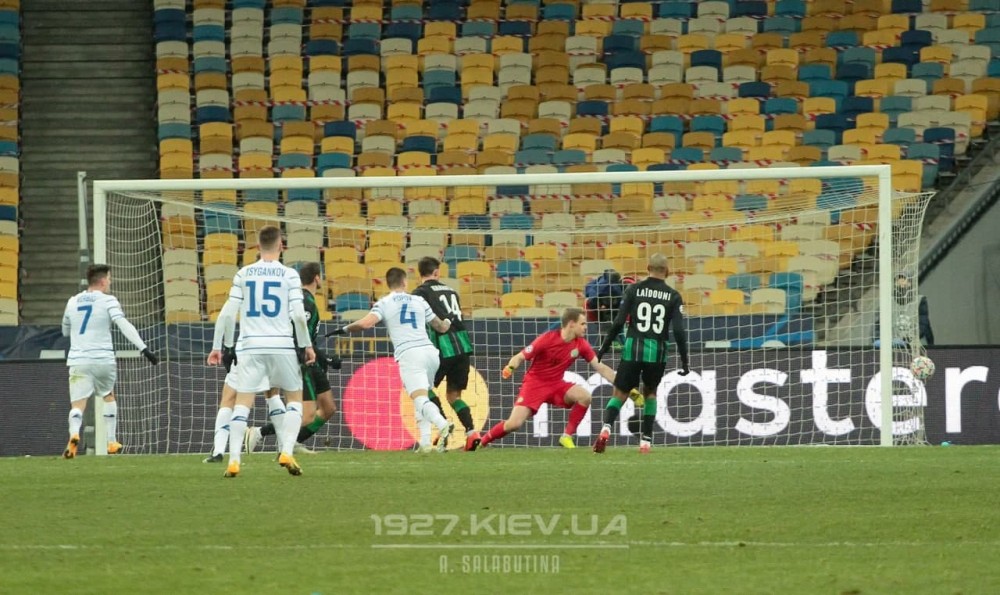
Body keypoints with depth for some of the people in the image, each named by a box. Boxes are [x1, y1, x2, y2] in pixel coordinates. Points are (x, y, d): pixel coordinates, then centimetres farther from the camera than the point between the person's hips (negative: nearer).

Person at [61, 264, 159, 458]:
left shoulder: (72, 302, 11)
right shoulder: (108, 301, -2)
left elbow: (65, 331, 25)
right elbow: (124, 326, -16)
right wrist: (144, 349, -20)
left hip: (78, 360, 1)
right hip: (104, 360, -1)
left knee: (77, 405, -5)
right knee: (108, 397, 25)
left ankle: (74, 433, -36)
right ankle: (112, 443, 26)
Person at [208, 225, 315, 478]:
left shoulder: (243, 274, 5)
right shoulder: (289, 275, -1)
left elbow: (227, 313, 2)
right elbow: (298, 315, -8)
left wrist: (217, 347, 10)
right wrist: (307, 346, 4)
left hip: (250, 346, 1)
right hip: (282, 346, -1)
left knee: (242, 403, 2)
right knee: (294, 398, 14)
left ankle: (233, 460, -10)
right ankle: (286, 452, -3)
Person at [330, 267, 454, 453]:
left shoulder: (384, 304, 7)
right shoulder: (419, 301, 20)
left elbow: (366, 323, -10)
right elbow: (441, 327, 30)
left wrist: (345, 329, 7)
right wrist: (448, 322, 54)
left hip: (408, 354, -5)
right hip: (429, 351, 5)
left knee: (420, 400, -15)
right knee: (421, 398, 19)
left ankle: (442, 425, -41)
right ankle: (425, 442, 8)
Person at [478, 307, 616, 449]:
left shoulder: (581, 344, -6)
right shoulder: (547, 339, -19)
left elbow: (600, 368, 0)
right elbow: (519, 357, -13)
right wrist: (510, 367, -35)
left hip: (556, 384, 4)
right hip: (535, 383, -4)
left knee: (585, 396, -24)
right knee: (514, 424, -19)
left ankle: (567, 436, -7)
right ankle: (481, 442, 5)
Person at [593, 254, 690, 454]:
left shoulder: (634, 290, 2)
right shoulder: (673, 296, 3)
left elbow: (618, 323, -3)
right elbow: (679, 330, -4)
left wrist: (603, 349, 5)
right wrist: (684, 361, 2)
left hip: (632, 349, -1)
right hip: (657, 352, 1)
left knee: (620, 394, 8)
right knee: (650, 392, 24)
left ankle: (606, 428, -20)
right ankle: (646, 440, 17)